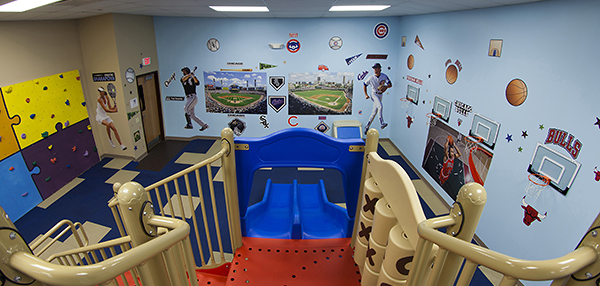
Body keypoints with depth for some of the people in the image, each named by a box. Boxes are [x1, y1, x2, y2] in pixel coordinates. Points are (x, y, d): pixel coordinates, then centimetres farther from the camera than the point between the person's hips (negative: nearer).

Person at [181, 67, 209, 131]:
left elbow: (197, 83, -17)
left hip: (193, 97, -6)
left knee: (186, 108, -27)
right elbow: (183, 79, -10)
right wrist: (189, 74, -23)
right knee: (192, 115, 3)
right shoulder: (183, 78, 16)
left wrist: (193, 76, -30)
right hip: (188, 98, 6)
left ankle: (189, 124, -26)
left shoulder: (192, 78, 5)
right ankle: (204, 125, 5)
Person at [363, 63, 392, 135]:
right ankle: (382, 123, -35)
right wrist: (366, 95, -2)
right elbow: (364, 85, 5)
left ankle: (367, 126, 15)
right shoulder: (371, 78, -8)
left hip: (380, 95, 4)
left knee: (374, 112, 5)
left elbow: (390, 84, -8)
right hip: (374, 94, -4)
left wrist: (386, 86, -32)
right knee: (380, 106, -30)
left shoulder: (384, 76, -4)